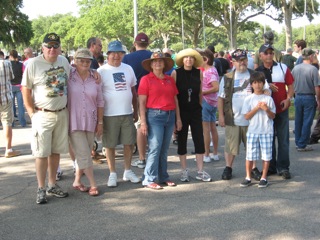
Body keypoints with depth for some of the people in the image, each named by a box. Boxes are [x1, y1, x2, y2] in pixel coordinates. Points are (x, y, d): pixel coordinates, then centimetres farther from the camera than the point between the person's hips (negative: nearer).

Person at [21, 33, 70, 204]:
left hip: (62, 113, 5)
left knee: (56, 151, 12)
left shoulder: (64, 61, 6)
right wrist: (32, 112, -9)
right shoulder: (34, 64, -9)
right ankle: (41, 189, 7)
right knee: (42, 153, -2)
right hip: (43, 115, -5)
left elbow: (71, 80, 24)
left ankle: (52, 185, 24)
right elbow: (25, 89, -6)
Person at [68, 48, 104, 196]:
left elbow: (100, 102, 8)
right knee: (84, 155, -5)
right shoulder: (68, 77, -4)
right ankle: (93, 184, 4)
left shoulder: (95, 79, 5)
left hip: (90, 122, 4)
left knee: (83, 154, 11)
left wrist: (100, 122, 6)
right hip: (74, 122, -3)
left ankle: (77, 181, 25)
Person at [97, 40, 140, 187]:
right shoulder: (101, 71, -5)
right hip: (109, 115, -4)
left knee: (129, 143, 9)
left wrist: (135, 111, 14)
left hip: (127, 113, 4)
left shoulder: (128, 69, 9)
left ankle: (127, 171, 23)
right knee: (110, 145, 3)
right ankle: (112, 174, 16)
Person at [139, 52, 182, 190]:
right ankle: (149, 180, 0)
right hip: (155, 116, -5)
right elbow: (142, 102, -5)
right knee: (155, 148, -8)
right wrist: (143, 122, -11)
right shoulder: (146, 79, -1)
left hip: (170, 116, 5)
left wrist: (178, 118, 12)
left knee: (164, 149, 10)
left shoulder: (170, 80, 13)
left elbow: (175, 100, 16)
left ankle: (163, 177, 20)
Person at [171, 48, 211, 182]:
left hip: (196, 111, 2)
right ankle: (184, 171, 15)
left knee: (199, 140, 2)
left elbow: (200, 92, 10)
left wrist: (199, 106, 12)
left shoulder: (199, 73, 2)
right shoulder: (176, 73, -5)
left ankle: (200, 171, 10)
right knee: (182, 140, 5)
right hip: (181, 111, -2)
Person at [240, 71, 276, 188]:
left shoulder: (268, 99, 3)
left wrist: (267, 109, -15)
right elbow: (246, 116, -2)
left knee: (266, 155, 3)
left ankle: (264, 178, 14)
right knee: (249, 155, 2)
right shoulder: (248, 99, 3)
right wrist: (257, 108, -12)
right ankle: (248, 177, 14)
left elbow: (273, 116, 3)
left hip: (266, 131, 0)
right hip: (252, 131, 0)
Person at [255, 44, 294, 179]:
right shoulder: (257, 71, 5)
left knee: (283, 139, 1)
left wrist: (288, 98, -13)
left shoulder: (283, 68, 2)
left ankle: (283, 167, 7)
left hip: (281, 109, -1)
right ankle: (270, 167, 18)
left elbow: (290, 85, 3)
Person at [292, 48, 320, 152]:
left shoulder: (295, 68, 1)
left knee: (298, 121, 15)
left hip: (298, 97, 5)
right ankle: (302, 145, 6)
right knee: (307, 122, 3)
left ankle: (298, 143, 24)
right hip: (309, 98, -5)